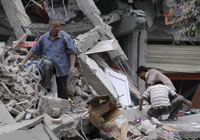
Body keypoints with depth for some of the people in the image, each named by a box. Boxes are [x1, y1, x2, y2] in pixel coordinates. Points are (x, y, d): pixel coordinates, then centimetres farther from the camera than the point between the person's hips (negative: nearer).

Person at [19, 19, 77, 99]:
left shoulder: (65, 37, -5)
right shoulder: (44, 38, 5)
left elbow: (72, 53, -9)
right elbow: (33, 51, 6)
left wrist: (72, 67, -19)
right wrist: (23, 62, -1)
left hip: (61, 67, -1)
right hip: (48, 63, 1)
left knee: (62, 89, -1)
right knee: (46, 64, -34)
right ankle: (45, 89, -30)